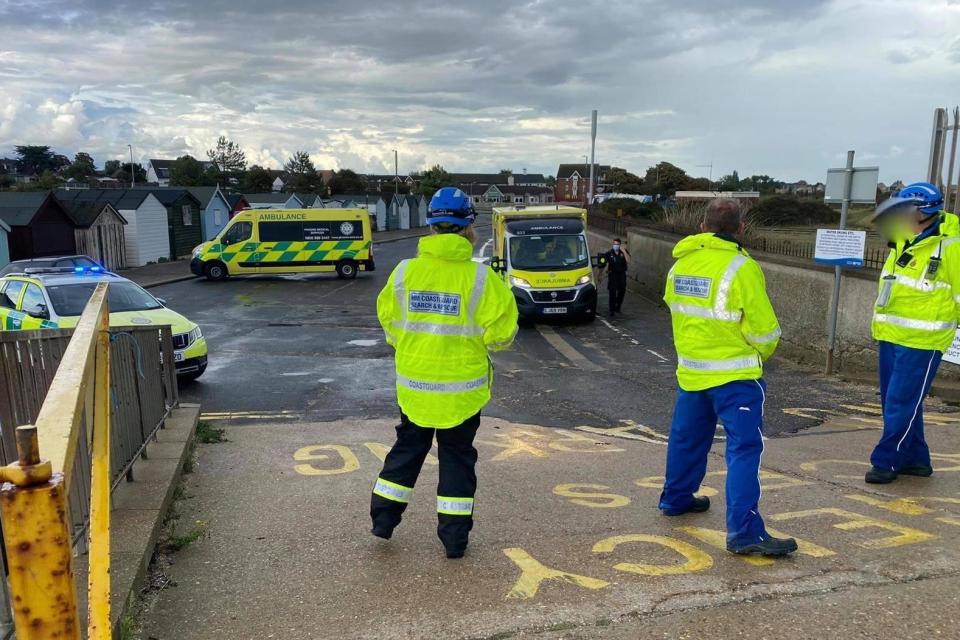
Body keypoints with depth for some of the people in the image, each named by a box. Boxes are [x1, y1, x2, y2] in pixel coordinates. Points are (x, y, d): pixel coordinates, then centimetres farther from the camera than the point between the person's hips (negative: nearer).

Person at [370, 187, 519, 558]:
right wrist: (489, 341, 10)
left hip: (413, 385, 3)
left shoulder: (404, 272, -6)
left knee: (407, 448, 21)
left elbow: (388, 322, 4)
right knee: (457, 458, 12)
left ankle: (383, 517, 28)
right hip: (462, 390, -2)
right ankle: (455, 537, 18)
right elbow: (501, 333, -13)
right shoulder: (481, 278, -15)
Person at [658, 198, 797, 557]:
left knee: (686, 437, 22)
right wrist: (764, 352, 9)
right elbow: (763, 328, -12)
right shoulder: (741, 268, -16)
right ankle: (744, 531, -9)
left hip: (691, 370, 7)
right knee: (744, 448, -5)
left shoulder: (680, 264, 3)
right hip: (735, 375, -6)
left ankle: (675, 498, 38)